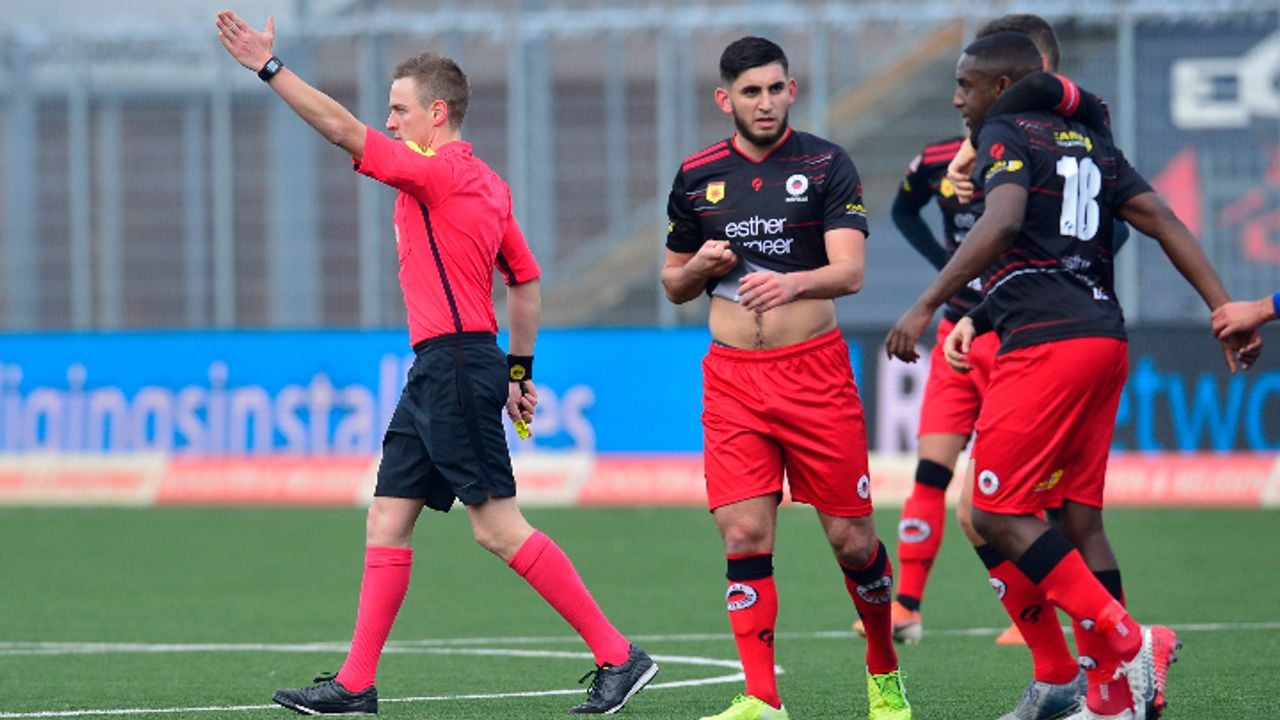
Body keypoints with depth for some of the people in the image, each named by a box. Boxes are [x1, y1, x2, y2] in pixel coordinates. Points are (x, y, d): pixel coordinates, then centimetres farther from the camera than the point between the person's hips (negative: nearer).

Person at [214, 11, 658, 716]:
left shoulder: (440, 172, -13)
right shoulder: (486, 183, 15)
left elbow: (344, 131, -18)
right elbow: (526, 279, 21)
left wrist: (269, 68, -16)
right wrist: (519, 371, 25)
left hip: (455, 363, -10)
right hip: (437, 371, 10)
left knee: (498, 526, -8)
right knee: (387, 518, 8)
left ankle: (616, 654, -5)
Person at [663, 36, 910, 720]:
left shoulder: (826, 165, -2)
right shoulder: (697, 176, 8)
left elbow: (850, 270, -13)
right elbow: (673, 284, 19)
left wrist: (791, 282, -33)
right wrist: (702, 265, -4)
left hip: (814, 370, -2)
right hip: (732, 377, 2)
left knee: (852, 539, 0)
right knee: (744, 535, -10)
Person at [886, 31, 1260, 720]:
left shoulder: (1006, 135, -2)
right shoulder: (1093, 145, 21)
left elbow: (1001, 223, -20)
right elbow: (1164, 223, 15)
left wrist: (924, 307, -24)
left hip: (1046, 343, -9)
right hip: (1105, 338, 9)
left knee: (997, 513, -7)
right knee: (1078, 519, 11)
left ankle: (1127, 643, -15)